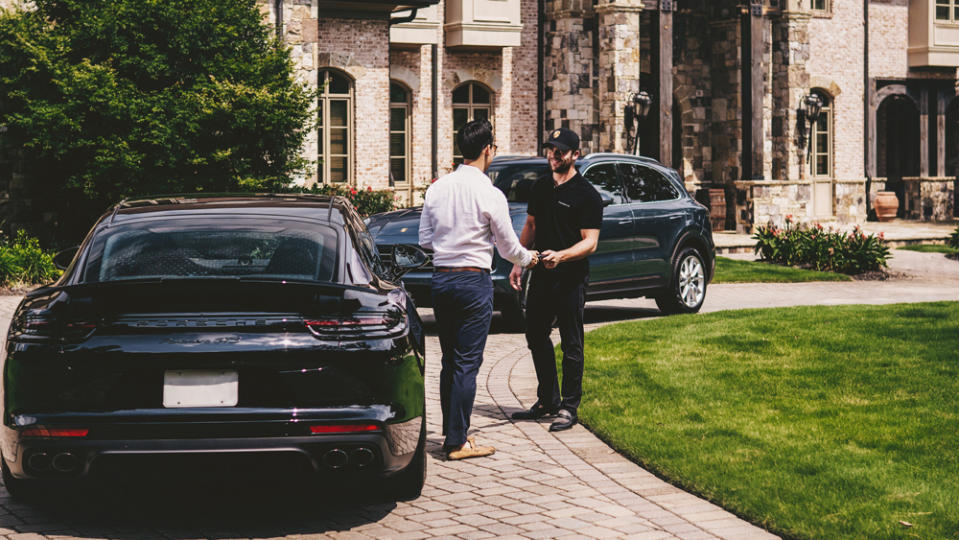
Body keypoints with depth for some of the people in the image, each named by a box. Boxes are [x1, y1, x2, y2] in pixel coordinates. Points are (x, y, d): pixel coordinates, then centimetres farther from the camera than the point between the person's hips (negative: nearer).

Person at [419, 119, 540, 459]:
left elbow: (425, 240, 9)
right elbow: (509, 247, -3)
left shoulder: (437, 188, 5)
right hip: (474, 281, -6)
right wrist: (528, 259, 18)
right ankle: (458, 443, 0)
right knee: (467, 363, -2)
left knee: (449, 361, 14)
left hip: (440, 278, 6)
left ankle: (451, 432, 21)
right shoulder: (490, 195, -11)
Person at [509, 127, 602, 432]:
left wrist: (560, 256, -30)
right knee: (536, 338, 12)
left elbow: (590, 243, -14)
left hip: (571, 280, -7)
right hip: (541, 277, 7)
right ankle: (547, 401, 25)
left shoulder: (587, 195, -9)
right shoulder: (541, 187, 12)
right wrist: (518, 263, 11)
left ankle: (569, 407, 8)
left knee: (571, 346, 0)